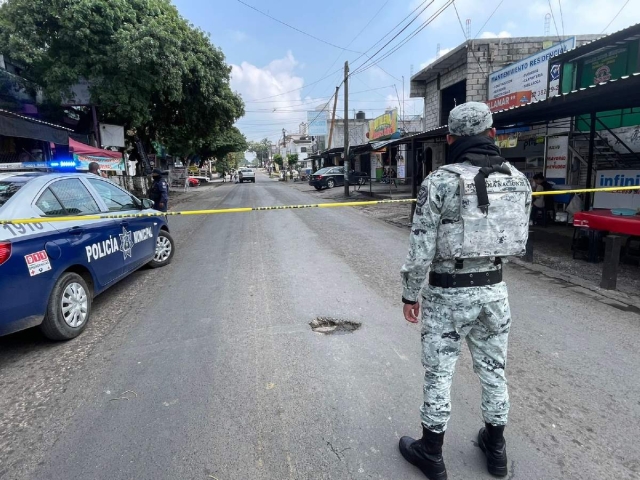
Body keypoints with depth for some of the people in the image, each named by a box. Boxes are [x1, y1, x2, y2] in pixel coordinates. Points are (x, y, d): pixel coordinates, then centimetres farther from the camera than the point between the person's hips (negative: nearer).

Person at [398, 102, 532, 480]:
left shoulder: (440, 181, -16)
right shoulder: (518, 180, 1)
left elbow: (421, 247, -15)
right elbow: (521, 242, 7)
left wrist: (410, 294, -3)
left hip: (447, 293, -5)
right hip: (494, 290, 5)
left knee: (438, 374, 10)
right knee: (494, 370, 20)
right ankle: (496, 448, 40)